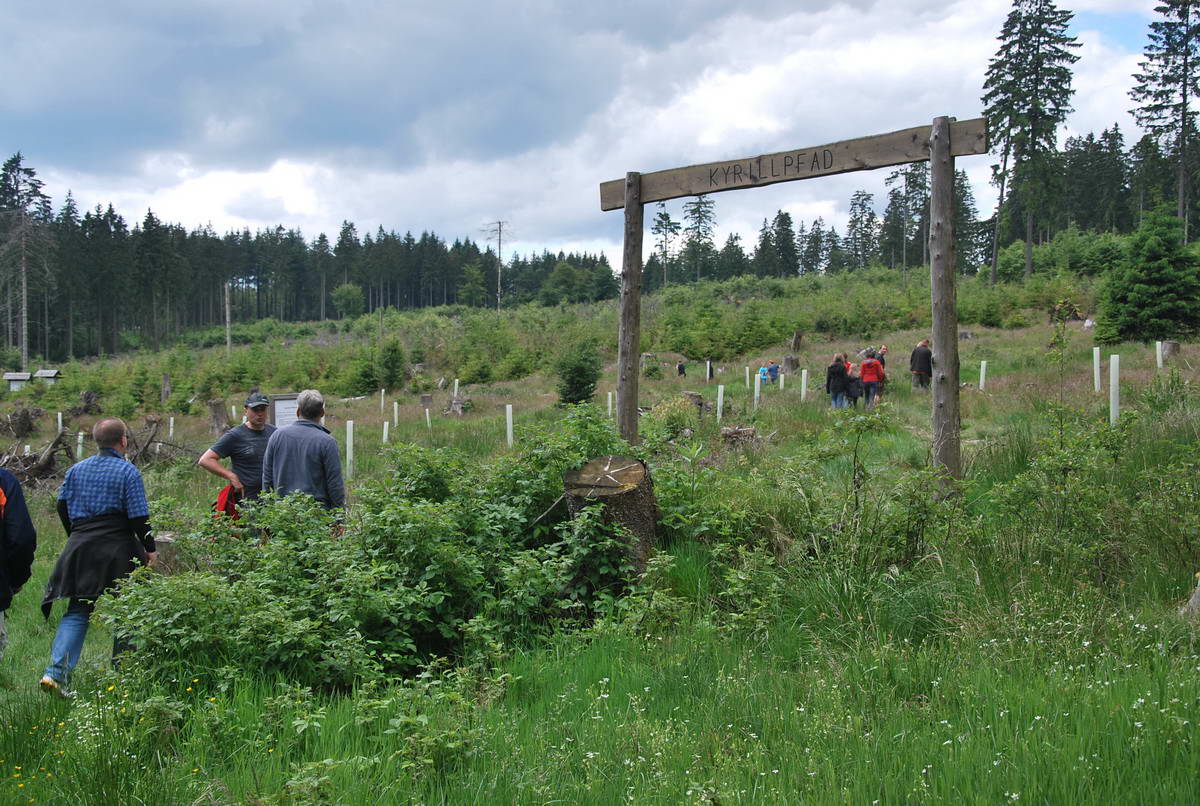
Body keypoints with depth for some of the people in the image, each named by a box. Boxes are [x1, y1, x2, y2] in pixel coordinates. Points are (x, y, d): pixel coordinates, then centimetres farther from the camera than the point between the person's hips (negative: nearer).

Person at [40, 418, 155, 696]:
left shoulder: (76, 469, 9)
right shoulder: (127, 471, -7)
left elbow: (62, 505, 13)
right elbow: (139, 516, -9)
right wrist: (149, 548, 1)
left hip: (79, 548, 4)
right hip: (118, 551, -4)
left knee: (76, 612, 3)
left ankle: (57, 672, -13)